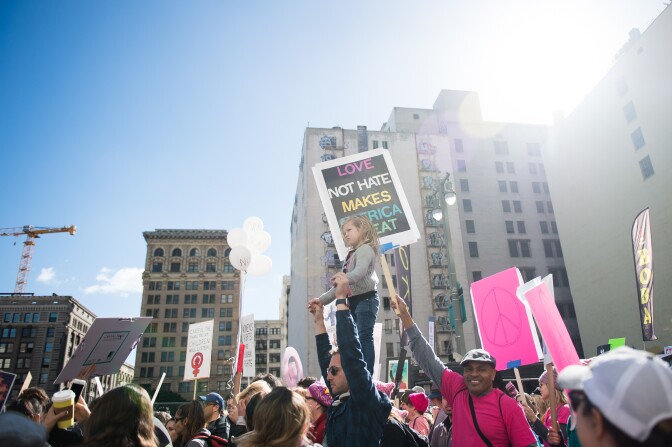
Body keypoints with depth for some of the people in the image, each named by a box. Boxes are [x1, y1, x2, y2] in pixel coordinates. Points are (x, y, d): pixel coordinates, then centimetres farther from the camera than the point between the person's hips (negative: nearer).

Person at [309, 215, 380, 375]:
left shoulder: (365, 249, -5)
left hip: (365, 298, -9)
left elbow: (361, 270, -28)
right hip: (353, 301, 9)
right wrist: (322, 299, 19)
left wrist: (348, 277, -49)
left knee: (365, 338, -13)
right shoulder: (350, 255, 22)